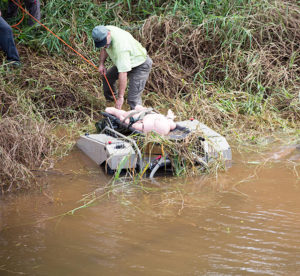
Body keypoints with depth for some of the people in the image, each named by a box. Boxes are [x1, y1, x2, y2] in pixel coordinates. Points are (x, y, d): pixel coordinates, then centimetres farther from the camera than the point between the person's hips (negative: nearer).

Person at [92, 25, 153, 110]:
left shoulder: (120, 46, -41)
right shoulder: (104, 33, -16)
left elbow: (123, 74, -41)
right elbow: (104, 48, 10)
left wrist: (120, 97, -39)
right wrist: (101, 64, -5)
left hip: (140, 65, -9)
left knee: (133, 98, -19)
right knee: (107, 77, 24)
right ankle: (110, 98, 48)